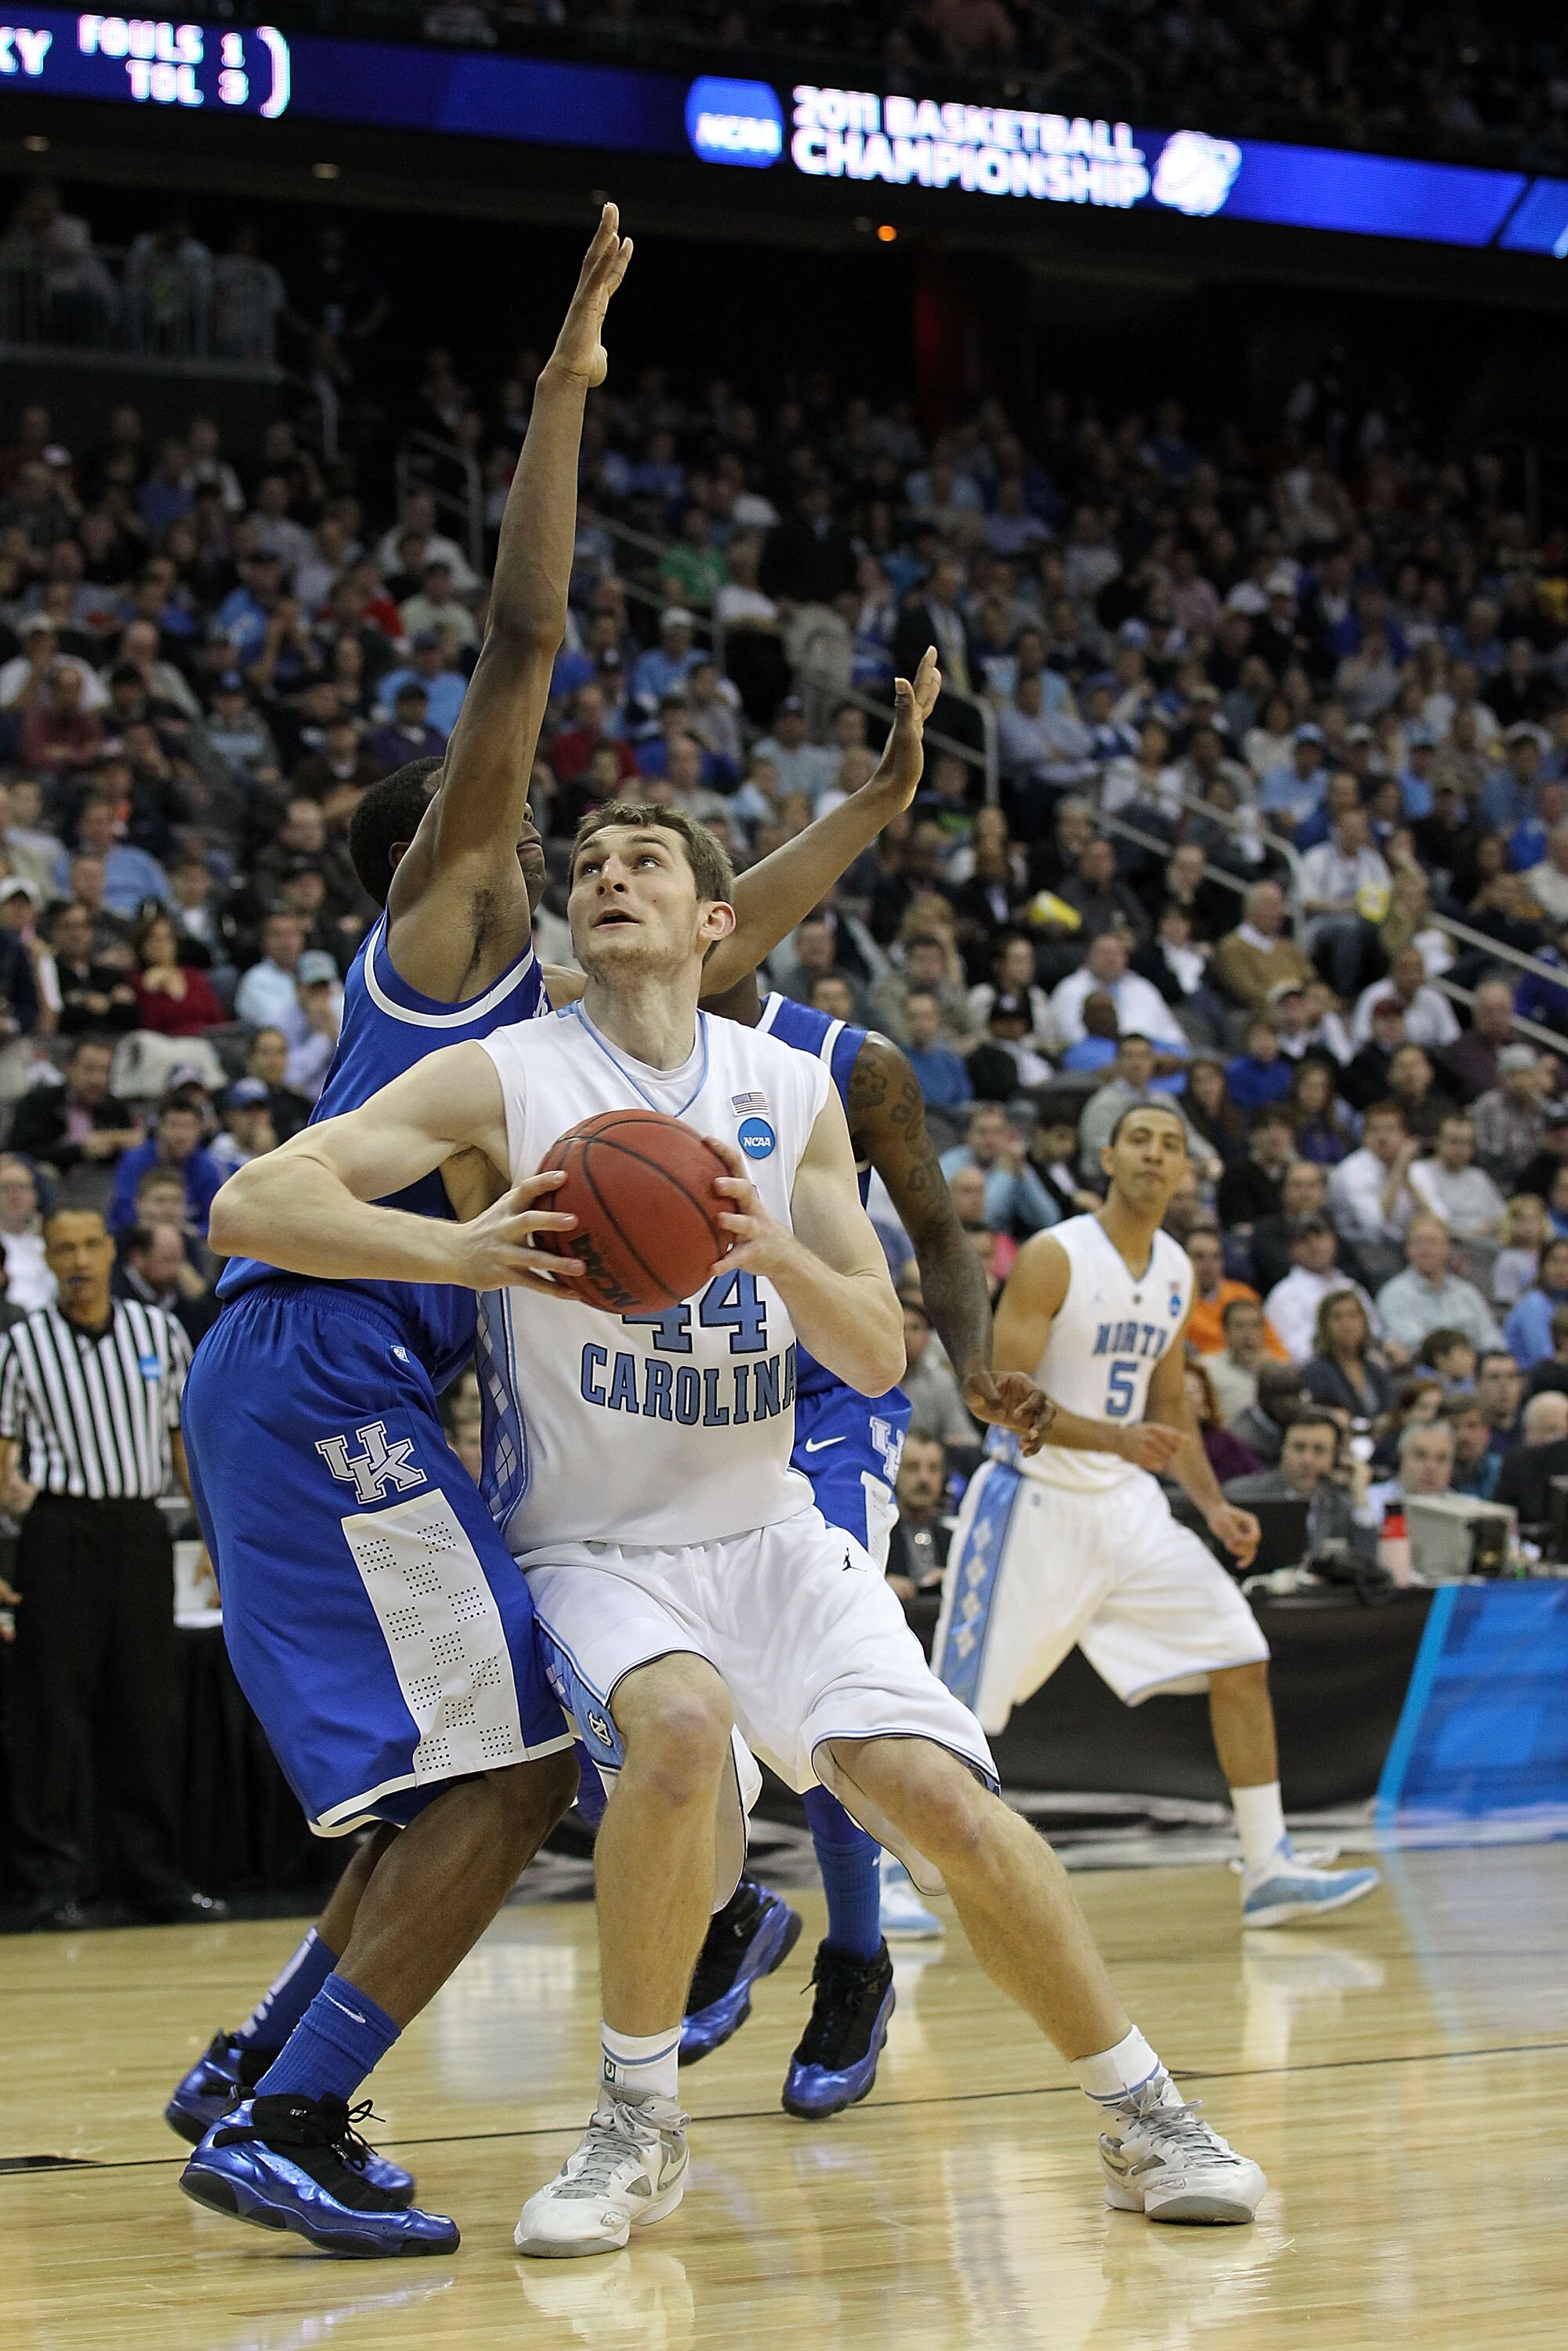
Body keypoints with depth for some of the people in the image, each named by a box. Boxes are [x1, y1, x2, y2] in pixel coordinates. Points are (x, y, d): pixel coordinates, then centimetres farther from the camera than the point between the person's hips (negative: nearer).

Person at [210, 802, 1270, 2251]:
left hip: (767, 1533, 3)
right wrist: (467, 1251, -32)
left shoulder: (794, 1094, 4)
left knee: (937, 1791, -16)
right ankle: (637, 2130, -13)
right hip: (593, 1547, -3)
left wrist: (773, 1249, -20)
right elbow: (253, 1206, -17)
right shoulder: (506, 1080, -8)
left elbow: (877, 1356, 1)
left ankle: (1147, 2119, 4)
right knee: (679, 1725, -33)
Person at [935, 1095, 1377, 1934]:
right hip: (1035, 1502, -6)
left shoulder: (1176, 1271, 7)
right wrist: (1113, 1438, -32)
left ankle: (1271, 1870, 4)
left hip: (1126, 1504, 6)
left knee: (1241, 1660, -1)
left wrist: (1214, 1506, 6)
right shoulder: (1053, 1258, -15)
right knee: (961, 1704, -4)